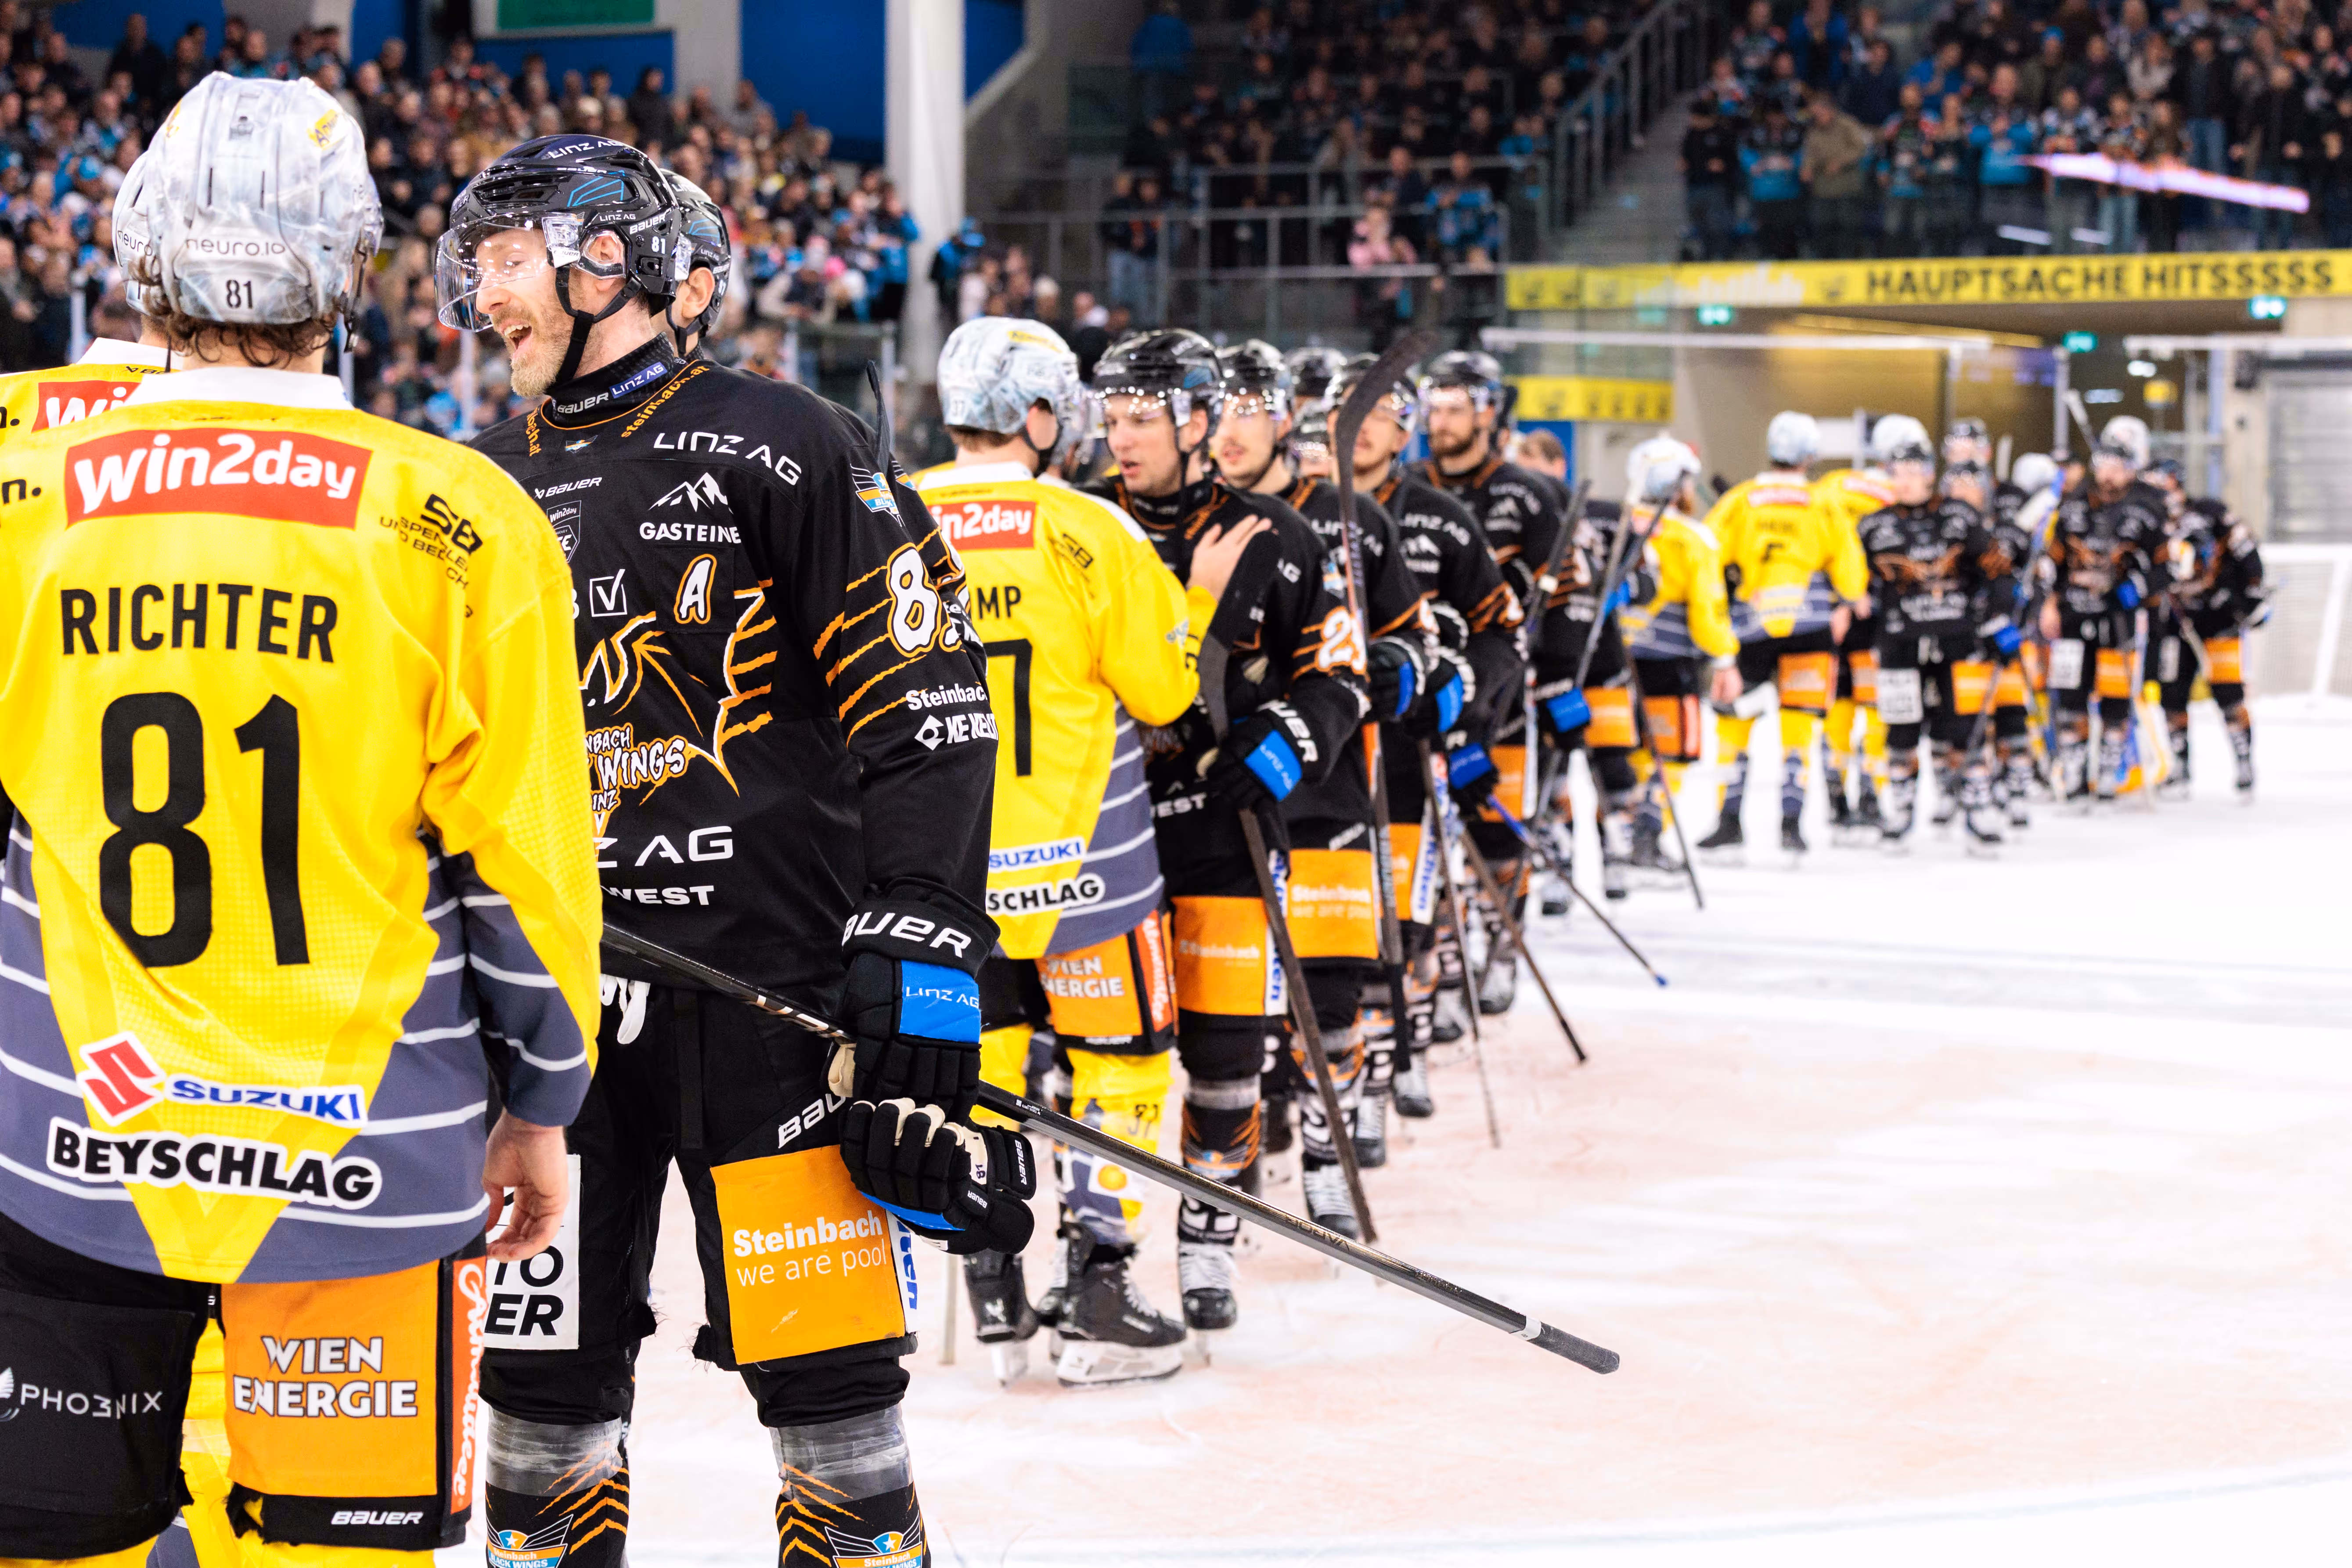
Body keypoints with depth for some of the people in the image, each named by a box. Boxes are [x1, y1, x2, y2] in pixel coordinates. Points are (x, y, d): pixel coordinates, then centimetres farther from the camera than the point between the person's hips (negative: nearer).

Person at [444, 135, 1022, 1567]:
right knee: (543, 1388, 7)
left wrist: (919, 970, -15)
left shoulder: (781, 449, -4)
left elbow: (926, 717, -8)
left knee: (832, 1390, -4)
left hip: (770, 984, -5)